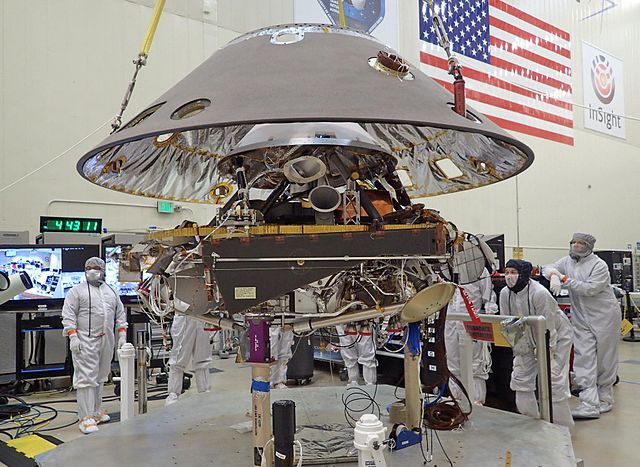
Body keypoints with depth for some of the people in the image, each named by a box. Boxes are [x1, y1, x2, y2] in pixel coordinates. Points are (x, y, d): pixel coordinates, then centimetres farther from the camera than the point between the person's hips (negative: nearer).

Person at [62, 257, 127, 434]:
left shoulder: (111, 291, 17)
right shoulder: (77, 290, 2)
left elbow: (120, 314, 17)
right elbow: (68, 315, -5)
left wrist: (122, 334, 8)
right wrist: (72, 336, -15)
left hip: (107, 341, 5)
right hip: (85, 341, -5)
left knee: (100, 377, 14)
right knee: (86, 378, -8)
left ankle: (96, 409, 27)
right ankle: (86, 418, -6)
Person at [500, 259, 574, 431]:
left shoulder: (539, 293, -31)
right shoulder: (505, 293, -13)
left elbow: (548, 327, -26)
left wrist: (546, 352, -23)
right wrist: (517, 349, -5)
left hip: (557, 336, -6)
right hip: (528, 338, 6)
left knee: (554, 381, -9)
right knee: (520, 377, 5)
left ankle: (562, 427, 6)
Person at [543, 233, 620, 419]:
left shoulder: (599, 265, -12)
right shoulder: (568, 261, 6)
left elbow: (590, 288, -22)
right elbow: (547, 268, 7)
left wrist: (565, 279, -19)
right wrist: (553, 276, -16)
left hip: (604, 317, -5)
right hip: (581, 319, 5)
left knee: (604, 359, 7)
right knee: (584, 360, -4)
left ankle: (604, 398, 23)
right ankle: (590, 404, -7)